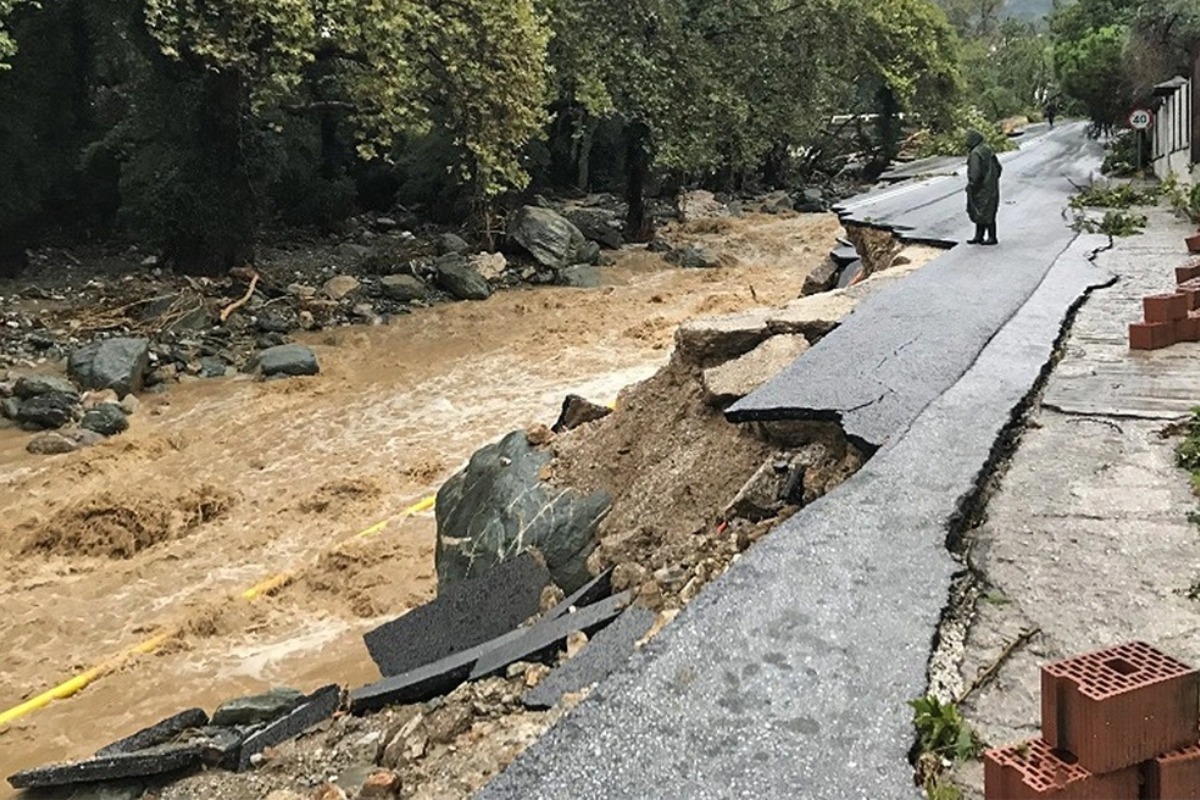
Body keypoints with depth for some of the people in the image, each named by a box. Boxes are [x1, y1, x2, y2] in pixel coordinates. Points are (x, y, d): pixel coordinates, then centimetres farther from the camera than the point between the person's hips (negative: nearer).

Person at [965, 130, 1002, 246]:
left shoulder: (975, 153, -18)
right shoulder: (988, 151, 10)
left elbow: (975, 173, -23)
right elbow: (998, 168, 15)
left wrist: (971, 186, -13)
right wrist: (993, 180, 21)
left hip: (981, 188, -9)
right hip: (991, 187, 9)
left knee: (984, 212, -1)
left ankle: (992, 237, 5)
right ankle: (979, 236, 22)